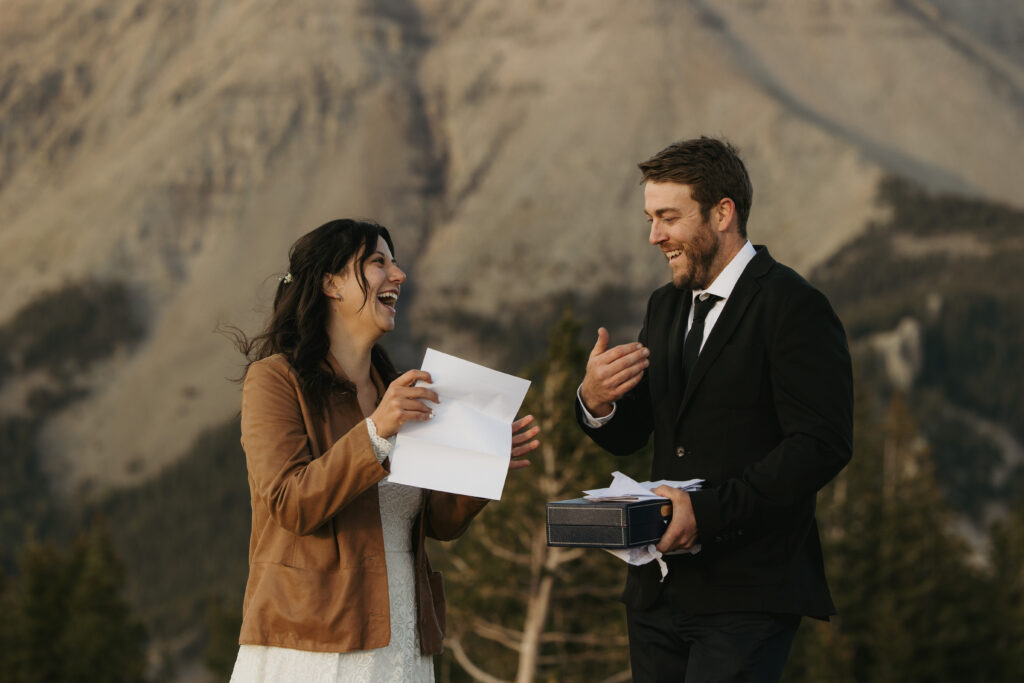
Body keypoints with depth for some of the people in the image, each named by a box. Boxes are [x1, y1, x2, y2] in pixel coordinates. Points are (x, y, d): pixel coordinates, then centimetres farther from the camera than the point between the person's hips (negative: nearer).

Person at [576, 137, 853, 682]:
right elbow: (627, 438, 17)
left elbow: (823, 446, -18)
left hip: (748, 597, -7)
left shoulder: (793, 306, -9)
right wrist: (595, 401, -7)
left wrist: (708, 509, -24)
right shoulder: (665, 306, 16)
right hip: (658, 591, 7)